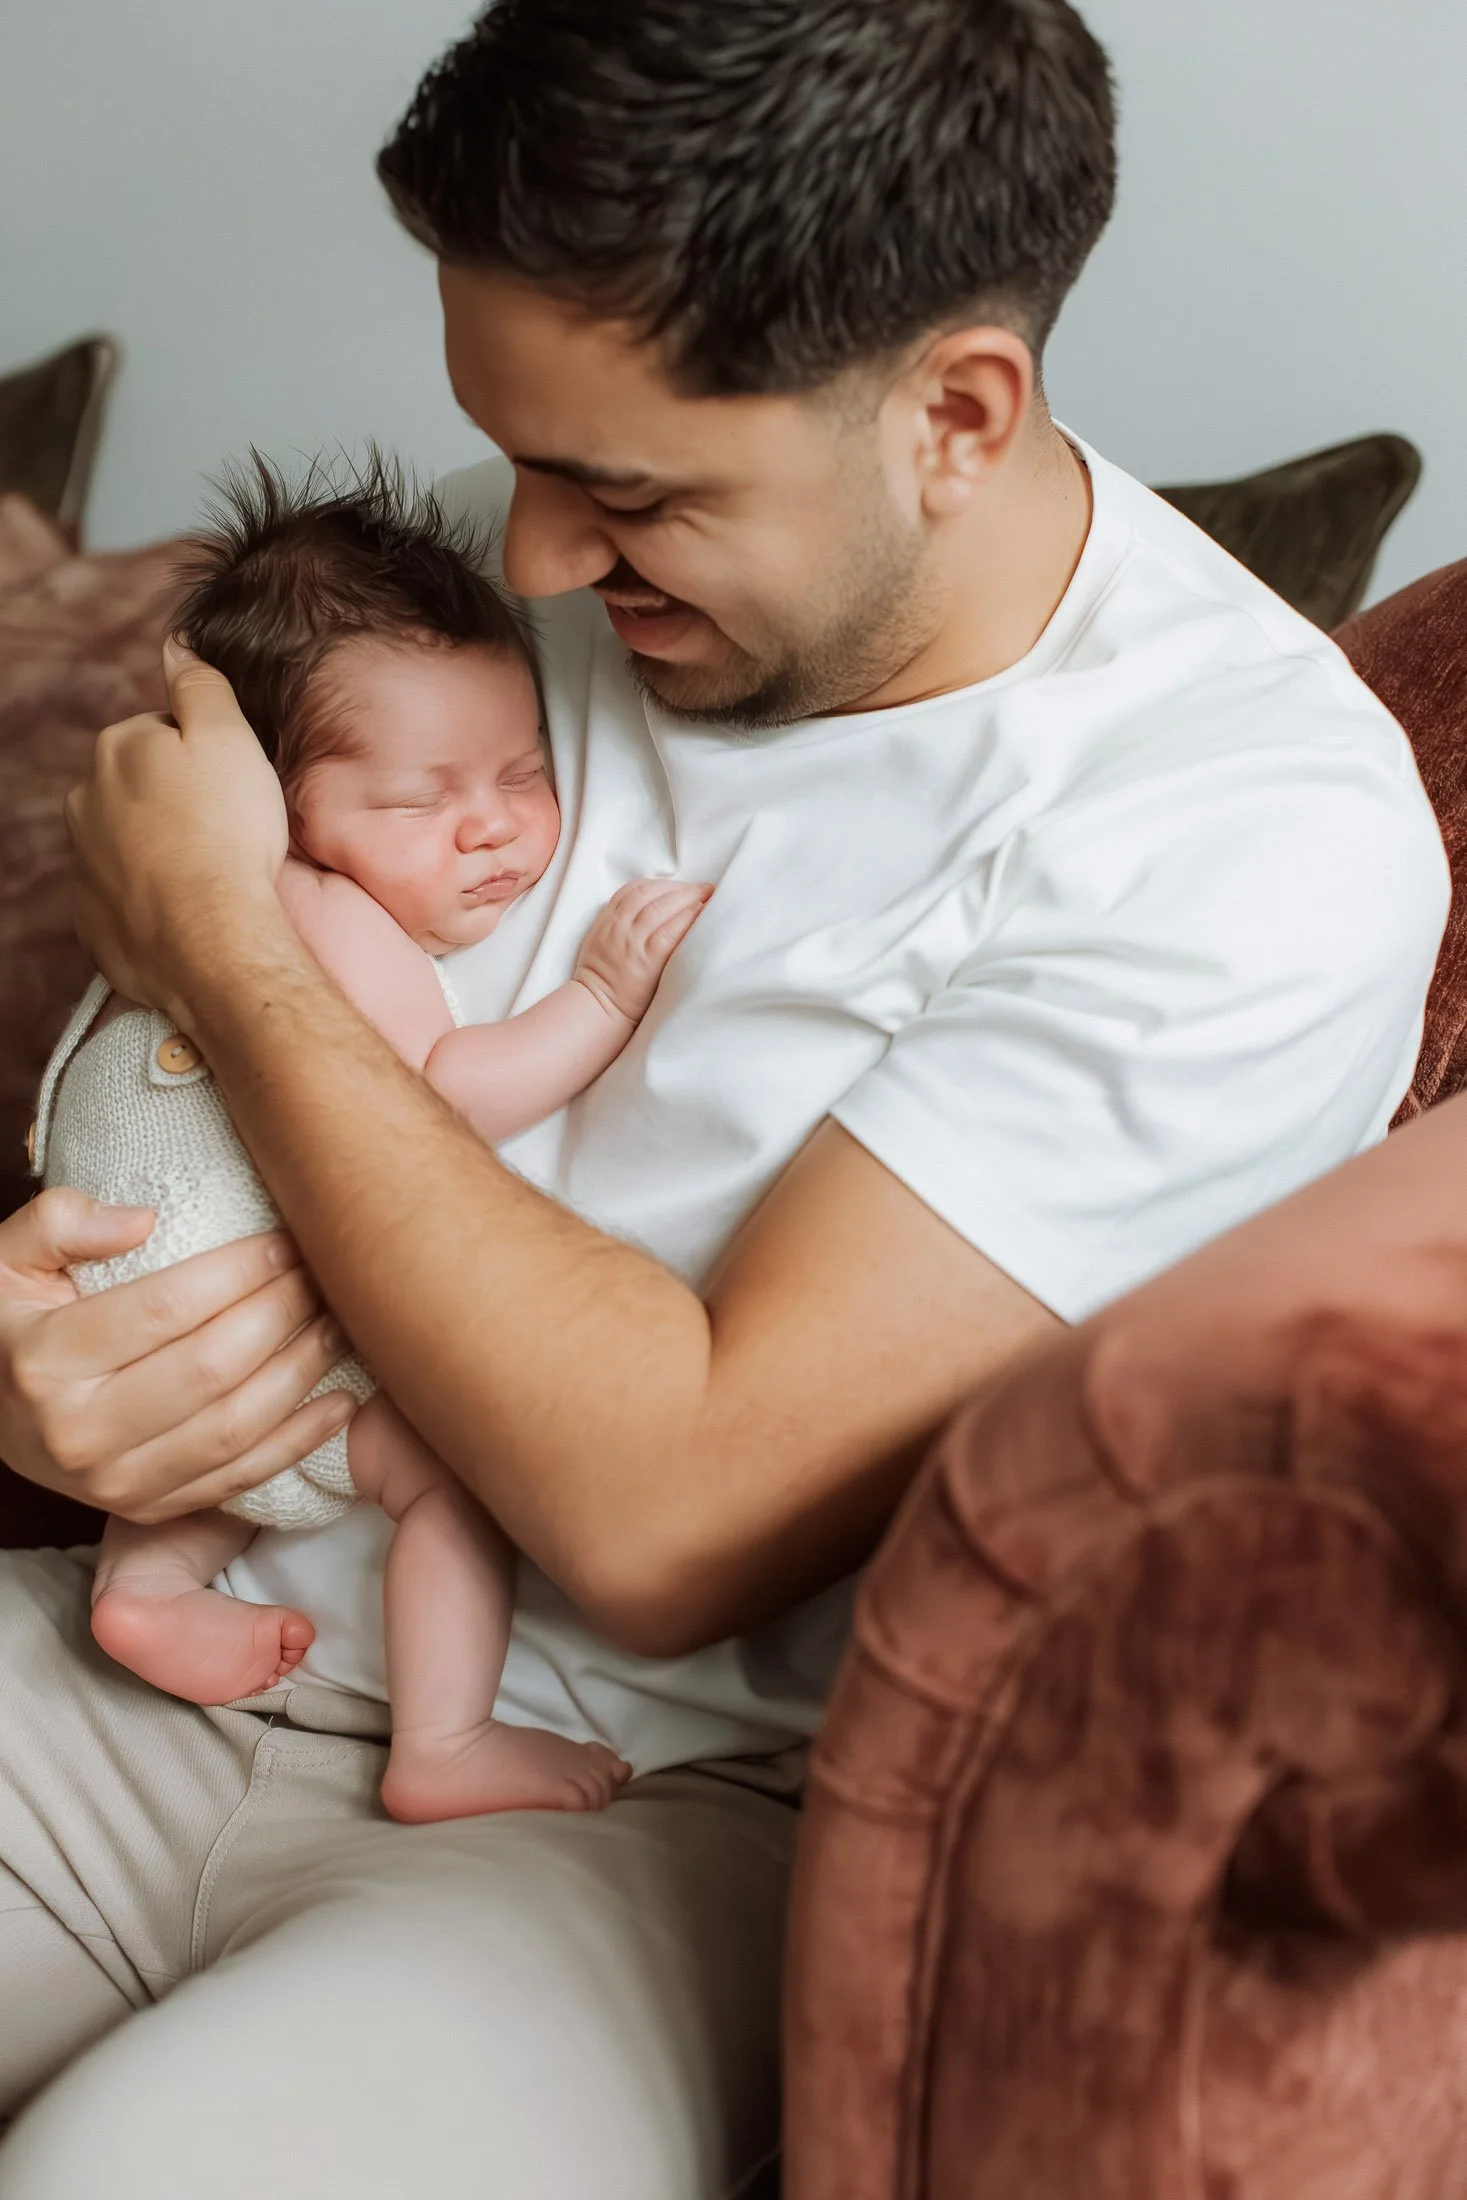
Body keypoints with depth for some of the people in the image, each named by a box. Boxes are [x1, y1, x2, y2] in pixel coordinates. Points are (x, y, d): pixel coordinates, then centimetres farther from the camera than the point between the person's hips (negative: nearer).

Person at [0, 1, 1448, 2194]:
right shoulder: (522, 558, 2)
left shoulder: (1262, 833, -18)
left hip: (654, 1811, -4)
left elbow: (660, 1515, -21)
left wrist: (223, 946, -14)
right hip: (207, 1631, 5)